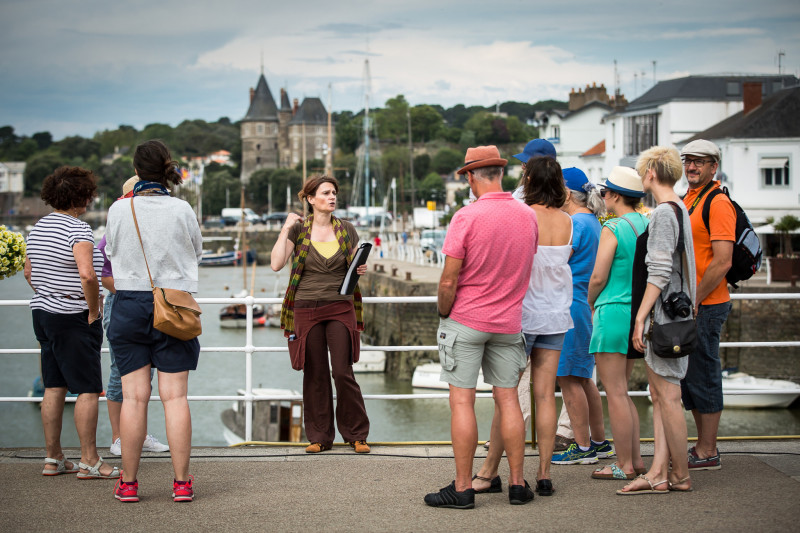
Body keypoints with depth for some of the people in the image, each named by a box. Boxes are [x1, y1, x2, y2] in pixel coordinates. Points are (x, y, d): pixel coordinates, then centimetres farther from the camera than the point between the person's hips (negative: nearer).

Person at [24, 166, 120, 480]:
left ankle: (53, 459, 17)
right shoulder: (78, 229, -16)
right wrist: (93, 310, -15)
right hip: (73, 318, -9)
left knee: (54, 388, 12)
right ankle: (89, 462, -1)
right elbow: (87, 274, -27)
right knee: (88, 390, -3)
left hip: (42, 312, 9)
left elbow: (29, 272, 19)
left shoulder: (38, 228, 11)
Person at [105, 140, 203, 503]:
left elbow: (112, 251, 10)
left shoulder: (119, 210, -4)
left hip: (129, 304, 0)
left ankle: (128, 483, 9)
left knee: (134, 396, 3)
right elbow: (196, 251, 9)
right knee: (174, 395, 2)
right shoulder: (182, 210, -5)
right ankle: (182, 482, 4)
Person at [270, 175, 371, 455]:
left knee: (343, 372, -6)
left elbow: (356, 264, 18)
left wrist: (362, 269, -5)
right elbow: (276, 264, -8)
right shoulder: (298, 229, 2)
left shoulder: (346, 230, 7)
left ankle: (356, 435, 7)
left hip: (340, 308, 0)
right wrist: (285, 229, -10)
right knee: (315, 374, 3)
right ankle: (319, 437, 14)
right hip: (307, 310, 0)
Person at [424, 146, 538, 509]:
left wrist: (443, 314, 0)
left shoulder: (467, 217, -15)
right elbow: (527, 269, 11)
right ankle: (517, 483, 14)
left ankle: (463, 488, 0)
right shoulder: (528, 216, 2)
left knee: (462, 401, -1)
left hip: (466, 320, -5)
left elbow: (449, 280, -15)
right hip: (509, 322, 5)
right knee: (507, 400, 10)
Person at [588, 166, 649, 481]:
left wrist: (590, 303, 5)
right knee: (621, 391, 17)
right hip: (639, 311, 8)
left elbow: (598, 277, -14)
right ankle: (635, 459, 17)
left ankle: (624, 466, 1)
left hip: (614, 312, -8)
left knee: (615, 393, -2)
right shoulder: (648, 226, 9)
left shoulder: (613, 229, -13)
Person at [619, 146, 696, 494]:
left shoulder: (664, 213, -14)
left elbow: (659, 273, -20)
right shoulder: (680, 209, 17)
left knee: (668, 396, -4)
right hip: (673, 313, 10)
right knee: (659, 395, 8)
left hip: (663, 313, -10)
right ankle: (659, 472, 8)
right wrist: (645, 316, 22)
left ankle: (681, 475, 3)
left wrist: (640, 317, -18)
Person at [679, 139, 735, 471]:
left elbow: (722, 262, -21)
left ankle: (707, 454, 4)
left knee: (703, 376, -4)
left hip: (706, 305, -9)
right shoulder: (687, 200, 16)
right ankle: (704, 446, 24)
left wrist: (694, 301, -19)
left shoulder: (718, 203, -13)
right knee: (687, 376, 14)